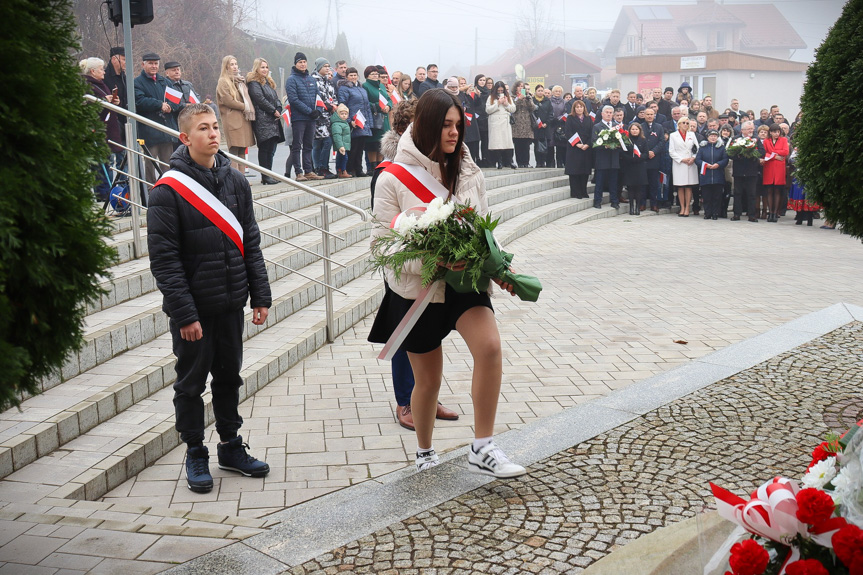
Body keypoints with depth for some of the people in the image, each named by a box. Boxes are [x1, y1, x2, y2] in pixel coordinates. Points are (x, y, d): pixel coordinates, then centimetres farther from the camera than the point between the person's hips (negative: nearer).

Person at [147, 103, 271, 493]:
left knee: (229, 376, 16)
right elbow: (164, 259, -14)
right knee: (191, 382, 9)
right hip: (192, 308, -5)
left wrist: (260, 296, 4)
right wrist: (184, 313, -17)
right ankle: (195, 454, 24)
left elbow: (251, 244, 8)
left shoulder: (235, 181, 4)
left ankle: (230, 446, 31)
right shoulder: (168, 190, -12)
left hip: (231, 304, 5)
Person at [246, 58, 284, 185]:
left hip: (273, 119, 9)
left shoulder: (269, 82, 23)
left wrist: (279, 110, 1)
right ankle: (265, 177, -6)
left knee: (271, 148, 9)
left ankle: (269, 174, 14)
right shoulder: (254, 83, -5)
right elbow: (260, 99, -15)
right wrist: (274, 111, -11)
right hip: (262, 120, -9)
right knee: (264, 148, -8)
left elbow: (276, 98, 19)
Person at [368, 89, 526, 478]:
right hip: (416, 288, -2)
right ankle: (425, 452, 36)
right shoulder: (394, 179, -9)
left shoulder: (469, 172, 1)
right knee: (428, 380, 9)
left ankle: (482, 449, -12)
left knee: (489, 346, -24)